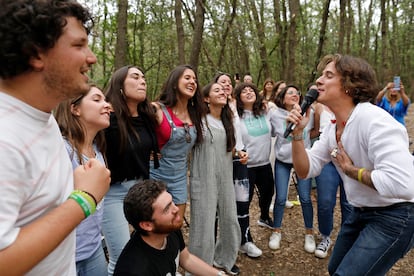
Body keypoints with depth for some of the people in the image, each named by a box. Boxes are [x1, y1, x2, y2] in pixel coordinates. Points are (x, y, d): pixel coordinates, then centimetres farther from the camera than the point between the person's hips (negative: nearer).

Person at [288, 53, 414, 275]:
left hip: (395, 216, -8)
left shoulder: (375, 121, -27)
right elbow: (305, 171, 1)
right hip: (361, 212, 9)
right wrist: (297, 133, -13)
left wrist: (350, 169, -22)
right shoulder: (332, 129, 1)